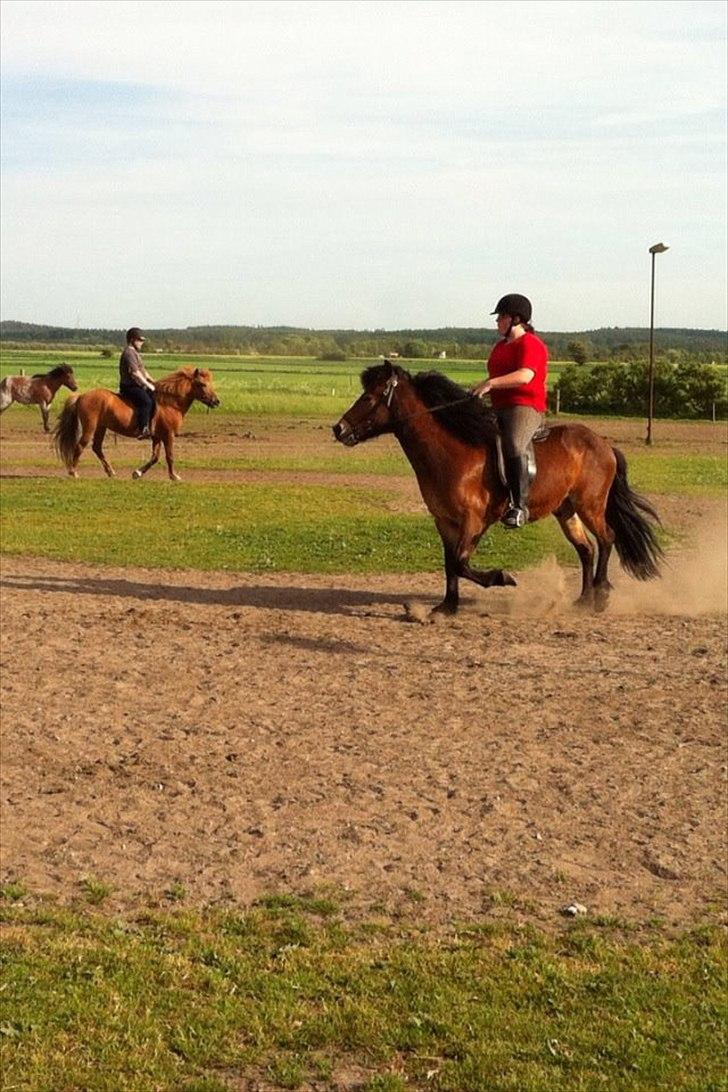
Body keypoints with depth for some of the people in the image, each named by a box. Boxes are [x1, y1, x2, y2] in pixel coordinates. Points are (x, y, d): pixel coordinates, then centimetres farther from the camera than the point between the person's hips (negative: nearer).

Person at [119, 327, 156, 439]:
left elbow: (143, 371, 29)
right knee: (146, 401, -29)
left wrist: (153, 382, 17)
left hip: (139, 386, 11)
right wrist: (148, 385, -18)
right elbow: (135, 372, -21)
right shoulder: (129, 353, -13)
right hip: (129, 387, -11)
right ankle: (142, 430, -33)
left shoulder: (136, 353, 21)